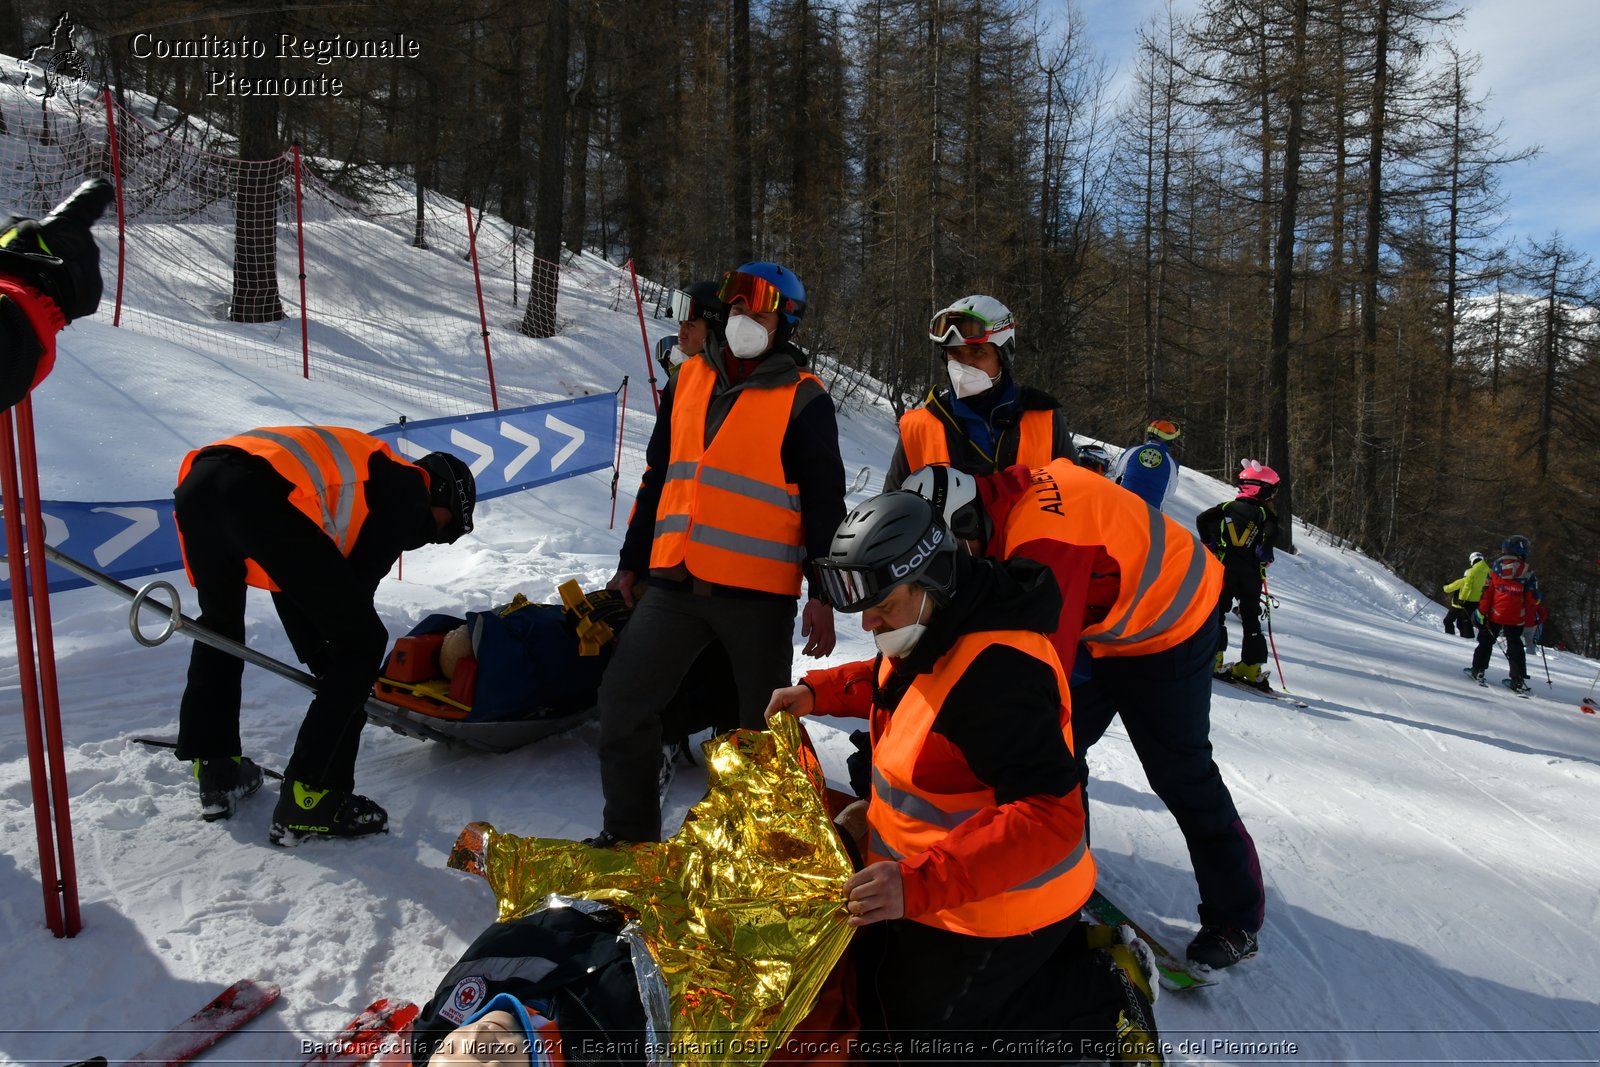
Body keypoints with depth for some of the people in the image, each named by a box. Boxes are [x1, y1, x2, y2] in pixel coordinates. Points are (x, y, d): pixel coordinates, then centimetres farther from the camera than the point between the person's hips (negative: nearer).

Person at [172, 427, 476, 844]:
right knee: (362, 641, 2)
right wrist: (343, 672, 24)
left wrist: (324, 662, 38)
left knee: (219, 625, 32)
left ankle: (216, 772, 34)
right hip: (263, 494, -9)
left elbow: (292, 584, 38)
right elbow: (360, 583, 10)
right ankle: (310, 800, 3)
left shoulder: (352, 471, 39)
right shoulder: (408, 487, 17)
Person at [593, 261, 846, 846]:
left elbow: (824, 501, -4)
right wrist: (631, 563, 18)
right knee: (623, 696, 4)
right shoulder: (689, 378, 12)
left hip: (759, 591, -4)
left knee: (764, 721, 8)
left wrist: (822, 594, -9)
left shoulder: (803, 399, -2)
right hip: (674, 582, 5)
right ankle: (630, 830, 22)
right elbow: (657, 477, 18)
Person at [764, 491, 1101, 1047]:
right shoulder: (931, 631, -1)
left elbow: (1049, 814, -38)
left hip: (992, 915, -10)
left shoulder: (997, 673, -33)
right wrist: (818, 693, 5)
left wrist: (919, 884, -45)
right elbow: (892, 683, 21)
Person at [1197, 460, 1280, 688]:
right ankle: (1252, 668, 7)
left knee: (1216, 611, 6)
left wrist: (1209, 544, 5)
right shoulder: (1265, 513, 0)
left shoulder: (1228, 506, 7)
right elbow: (1271, 534, -20)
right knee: (1251, 619, 8)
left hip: (1225, 568, 0)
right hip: (1252, 574, 0)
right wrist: (1265, 557, -6)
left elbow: (1202, 519, -5)